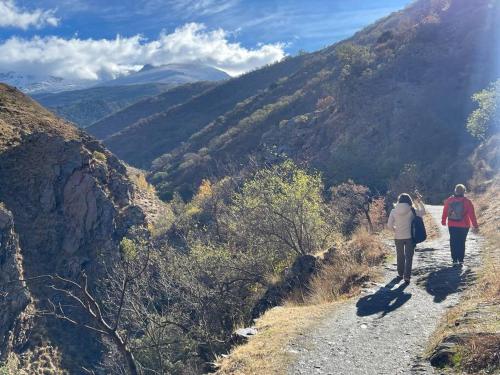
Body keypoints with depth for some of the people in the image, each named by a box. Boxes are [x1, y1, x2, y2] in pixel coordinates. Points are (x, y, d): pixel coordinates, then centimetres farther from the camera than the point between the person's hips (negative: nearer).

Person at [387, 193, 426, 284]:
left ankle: (400, 274, 28)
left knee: (400, 256, 19)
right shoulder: (412, 211, -10)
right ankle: (407, 276, 1)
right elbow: (423, 212, 6)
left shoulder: (394, 211, -6)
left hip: (398, 237, 2)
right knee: (409, 257, 6)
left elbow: (389, 225, -4)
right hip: (409, 237, -2)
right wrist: (420, 202, 13)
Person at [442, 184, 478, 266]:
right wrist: (475, 226, -3)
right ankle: (460, 260, 7)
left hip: (452, 225, 2)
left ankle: (455, 260, 6)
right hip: (463, 226, -2)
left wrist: (443, 221, 24)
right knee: (461, 242, 7)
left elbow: (445, 212, 8)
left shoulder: (449, 200, -1)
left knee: (453, 242, 8)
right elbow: (472, 215, -8)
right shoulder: (467, 202, -10)